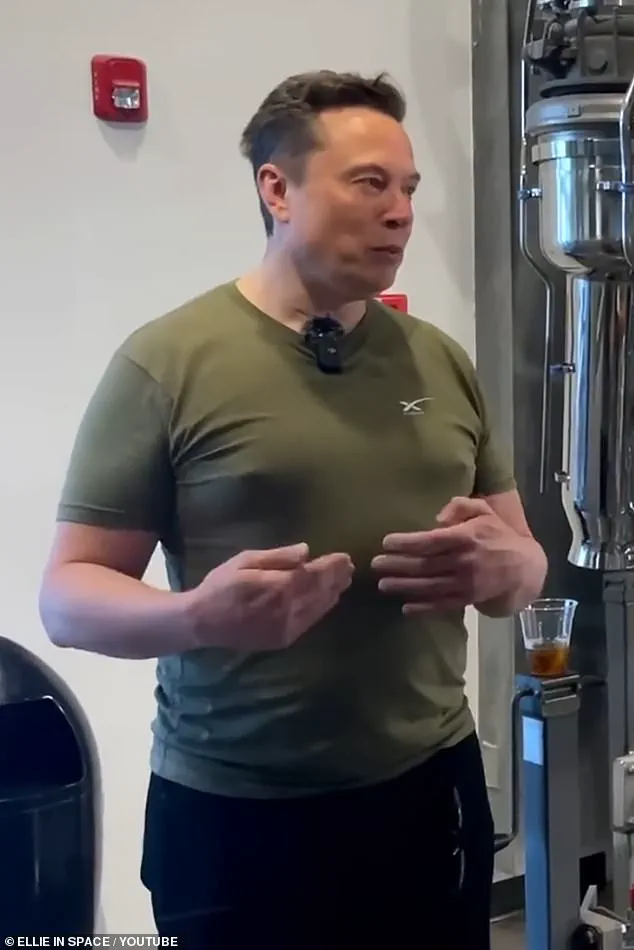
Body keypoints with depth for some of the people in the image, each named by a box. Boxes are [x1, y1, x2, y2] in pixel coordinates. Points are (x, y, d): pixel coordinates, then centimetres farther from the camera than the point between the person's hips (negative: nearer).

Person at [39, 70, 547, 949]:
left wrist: (502, 567, -12)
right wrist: (198, 614, -28)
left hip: (431, 789, 5)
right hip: (236, 817, -4)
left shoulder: (441, 361, 6)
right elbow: (68, 595, -9)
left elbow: (525, 560, 12)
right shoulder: (167, 361, -9)